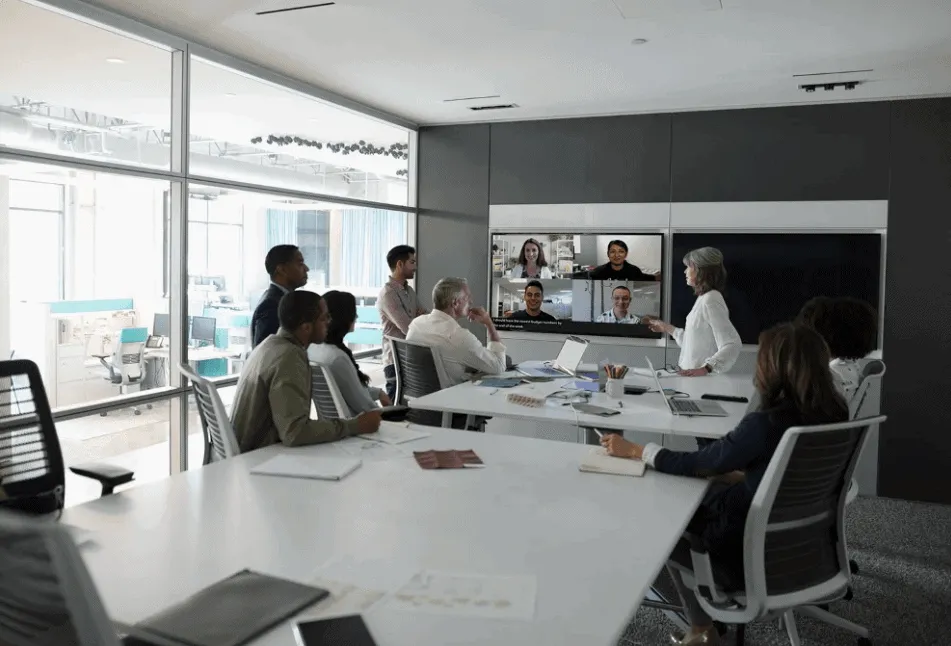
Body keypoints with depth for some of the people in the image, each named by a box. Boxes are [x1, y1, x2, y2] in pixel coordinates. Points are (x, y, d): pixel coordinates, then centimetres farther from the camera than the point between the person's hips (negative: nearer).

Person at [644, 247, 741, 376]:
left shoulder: (710, 300, -13)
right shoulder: (703, 298, 13)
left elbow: (733, 344, -21)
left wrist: (705, 369, -30)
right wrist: (667, 328, 25)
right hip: (692, 375, 7)